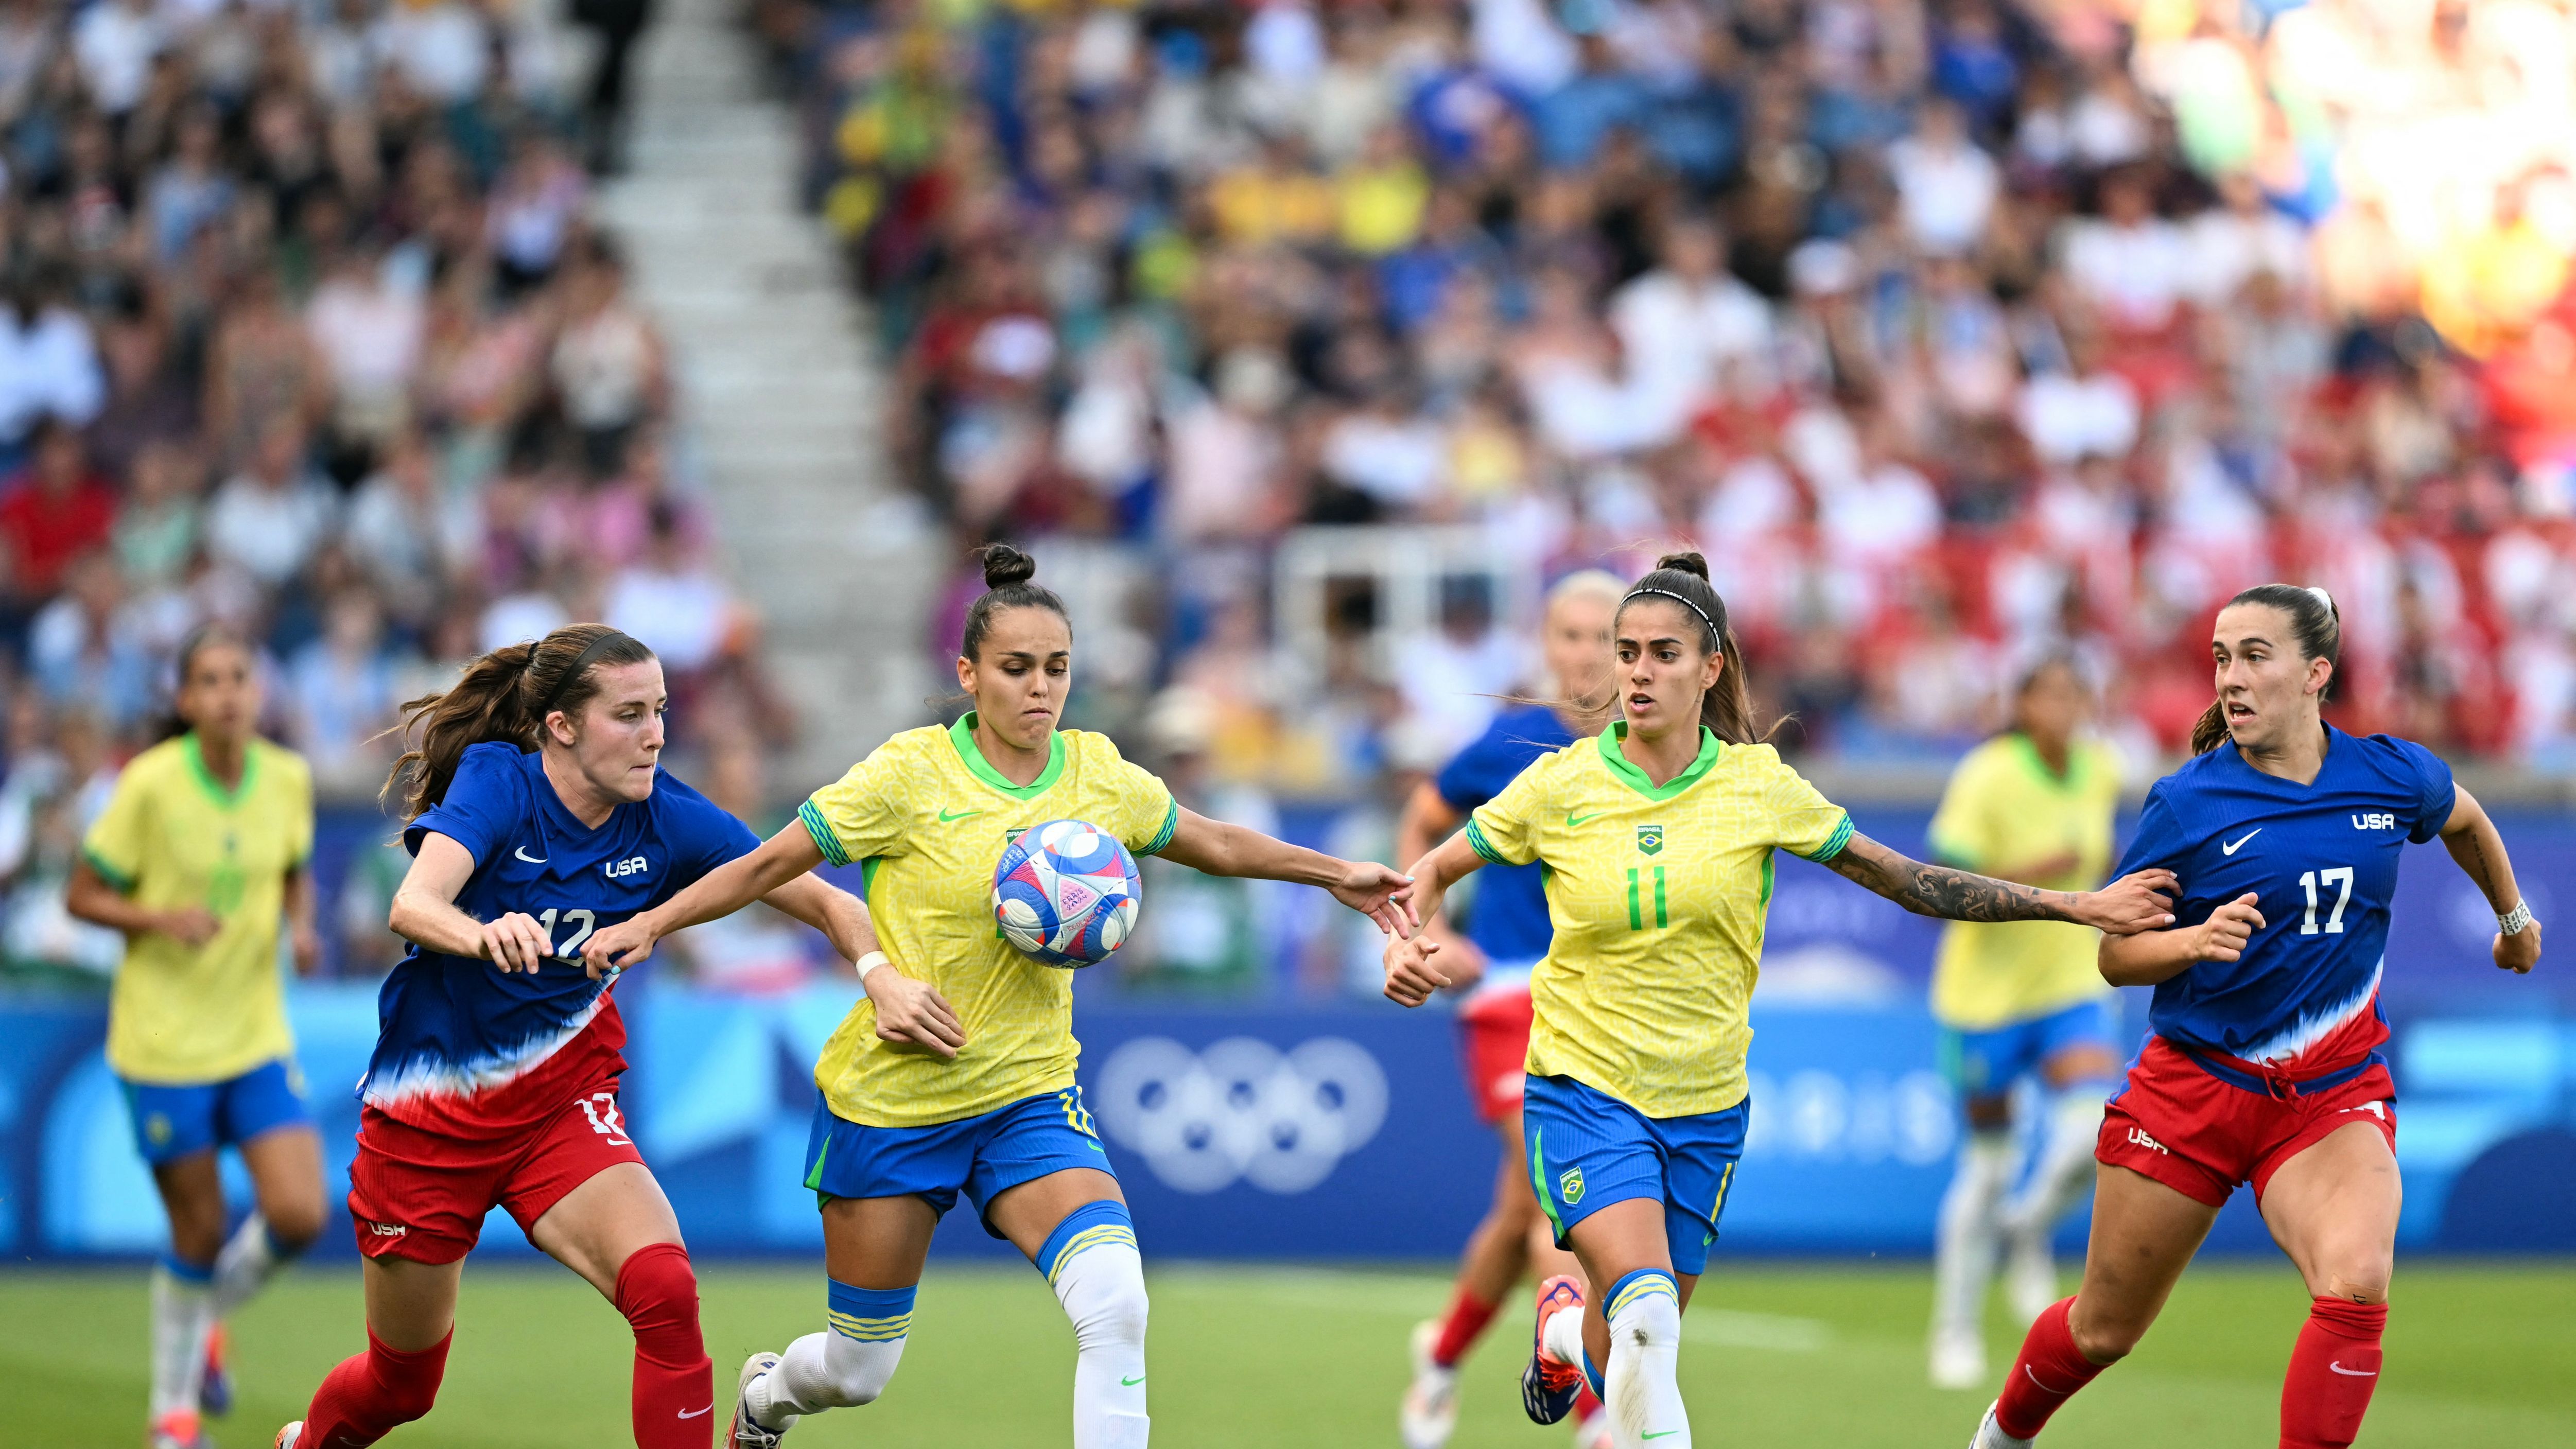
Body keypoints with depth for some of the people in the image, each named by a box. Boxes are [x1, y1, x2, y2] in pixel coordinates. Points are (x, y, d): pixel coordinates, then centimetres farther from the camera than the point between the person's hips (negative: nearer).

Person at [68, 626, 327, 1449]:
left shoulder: (289, 779, -2)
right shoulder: (150, 785, -14)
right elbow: (82, 895, -7)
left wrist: (301, 927, -5)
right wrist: (161, 919, -23)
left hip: (258, 1037, 4)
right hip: (163, 1041, -4)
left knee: (299, 1216, -8)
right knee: (200, 1234, 2)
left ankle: (210, 1317, 25)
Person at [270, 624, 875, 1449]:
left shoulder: (667, 823, -9)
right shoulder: (498, 779, -18)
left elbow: (824, 902, -8)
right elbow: (411, 905, -34)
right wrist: (483, 934, -56)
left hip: (562, 1103, 2)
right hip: (428, 1119, -2)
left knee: (665, 1292, -27)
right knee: (402, 1382, 12)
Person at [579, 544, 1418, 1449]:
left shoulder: (1099, 774, 0)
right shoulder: (911, 773, -13)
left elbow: (1213, 845, 18)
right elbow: (771, 864, -5)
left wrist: (1335, 874, 20)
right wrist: (652, 924, -11)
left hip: (1030, 1095, 3)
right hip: (891, 1099, -3)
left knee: (1114, 1300, -26)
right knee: (859, 1371, 11)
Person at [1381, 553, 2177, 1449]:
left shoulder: (1758, 785, -4)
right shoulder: (1561, 785, -6)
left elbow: (1910, 881, 2)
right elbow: (1432, 873, 7)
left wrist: (2080, 907, -1)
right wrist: (1406, 949, -14)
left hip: (1705, 1106, 3)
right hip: (1582, 1090, -2)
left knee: (1632, 1350, 10)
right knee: (1646, 1312, -26)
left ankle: (1569, 1325, 45)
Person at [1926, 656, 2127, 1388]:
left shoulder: (2101, 770, -1)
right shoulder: (1985, 779, -18)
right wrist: (2031, 875, -32)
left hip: (2072, 985, 4)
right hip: (1987, 992, -4)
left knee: (2090, 1131, -20)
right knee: (1988, 1164, 6)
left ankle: (2031, 1230, 13)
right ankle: (1956, 1333, 24)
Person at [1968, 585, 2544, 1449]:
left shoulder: (2395, 777, -4)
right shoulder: (2187, 803, -11)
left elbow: (2465, 822, 21)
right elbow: (2115, 956, -4)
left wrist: (2513, 916, 37)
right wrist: (2196, 940, -25)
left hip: (2334, 1094, 1)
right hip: (2193, 1087, -1)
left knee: (2357, 1283, -29)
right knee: (2104, 1330, 12)